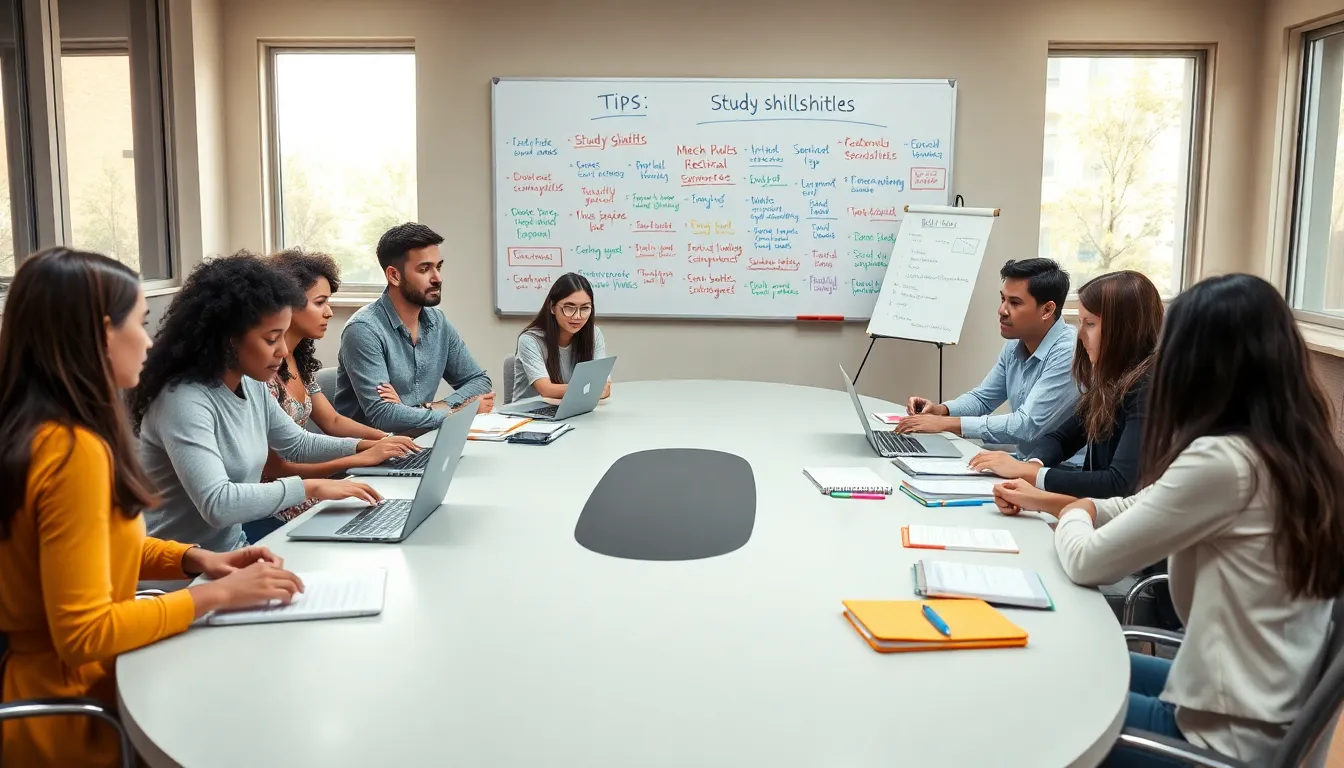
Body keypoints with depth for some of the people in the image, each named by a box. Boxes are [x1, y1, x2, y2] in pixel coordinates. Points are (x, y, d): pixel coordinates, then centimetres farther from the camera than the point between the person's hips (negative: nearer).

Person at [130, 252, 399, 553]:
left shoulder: (252, 386, 2)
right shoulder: (185, 401, -25)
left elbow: (297, 443, 20)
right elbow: (216, 504, -35)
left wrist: (363, 446, 8)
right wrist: (311, 487, -32)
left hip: (235, 551, 8)